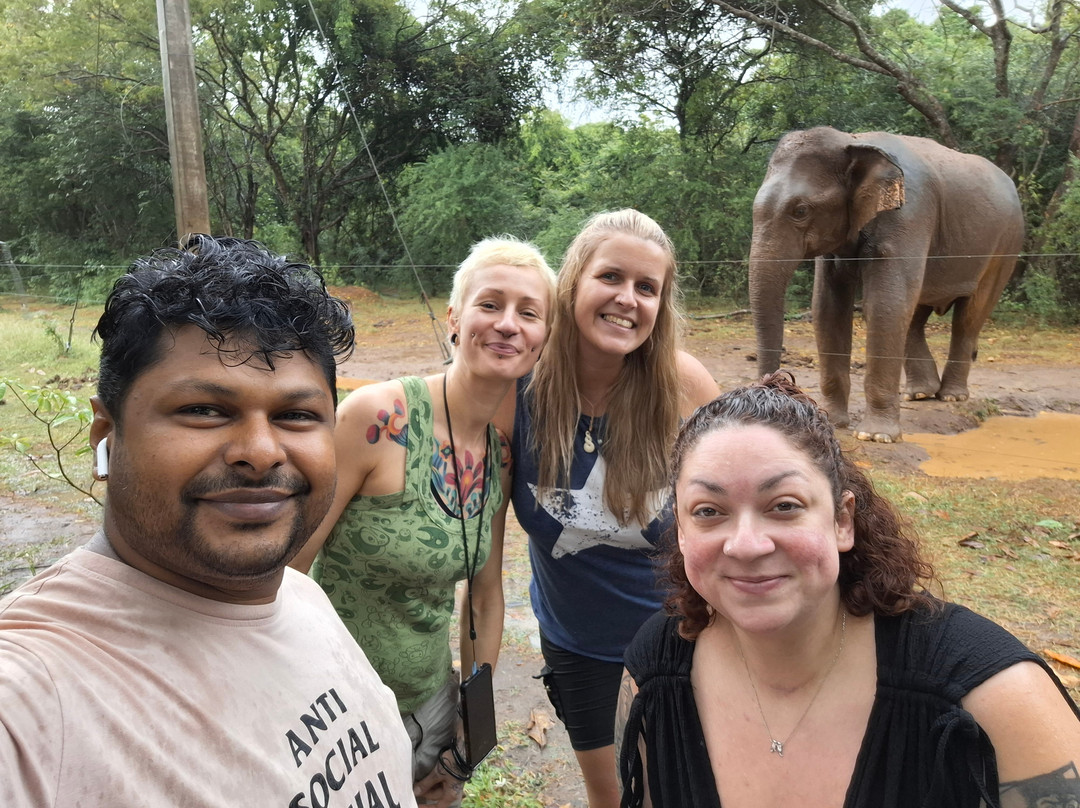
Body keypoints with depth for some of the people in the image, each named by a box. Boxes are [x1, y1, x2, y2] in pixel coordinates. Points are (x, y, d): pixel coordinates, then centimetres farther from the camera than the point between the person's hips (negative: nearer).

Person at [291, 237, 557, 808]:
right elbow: (278, 575, -19)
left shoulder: (501, 457, -4)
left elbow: (485, 594, 6)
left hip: (432, 706, 6)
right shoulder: (378, 417, -24)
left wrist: (471, 738, 8)